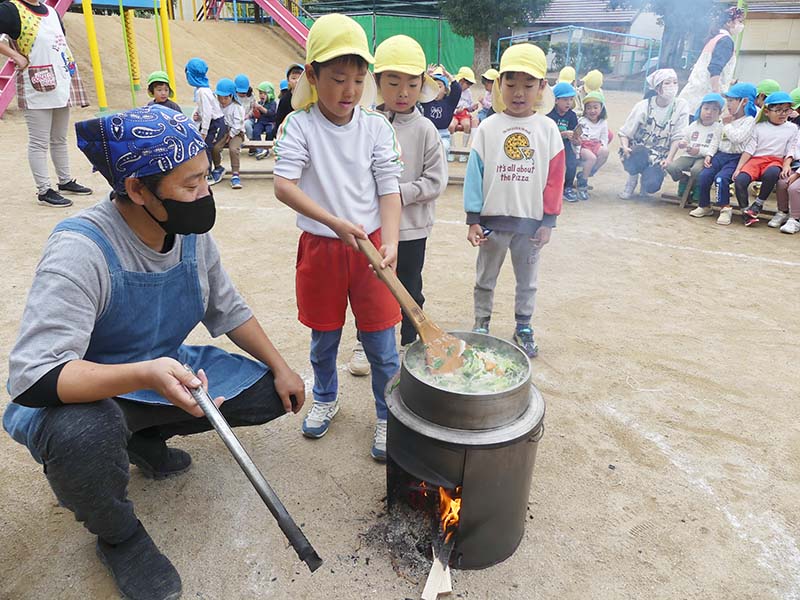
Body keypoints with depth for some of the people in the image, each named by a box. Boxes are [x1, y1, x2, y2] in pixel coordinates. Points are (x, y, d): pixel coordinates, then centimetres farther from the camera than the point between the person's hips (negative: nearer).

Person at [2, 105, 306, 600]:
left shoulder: (192, 233, -9)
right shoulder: (81, 249, -29)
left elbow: (229, 311, 4)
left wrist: (281, 368, -1)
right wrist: (146, 375, -48)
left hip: (167, 370, 6)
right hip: (82, 393, -6)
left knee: (269, 393, -2)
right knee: (83, 436, -39)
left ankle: (148, 436, 18)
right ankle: (118, 536, -4)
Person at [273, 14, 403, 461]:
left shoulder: (377, 127, -3)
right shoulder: (299, 126, -6)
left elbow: (389, 189, -6)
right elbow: (284, 186, -17)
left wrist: (391, 243, -21)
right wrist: (336, 223, -27)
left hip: (370, 245, 0)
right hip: (320, 247, 0)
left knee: (382, 343, 5)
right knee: (324, 337, 18)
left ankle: (388, 416, 25)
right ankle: (326, 399, 43)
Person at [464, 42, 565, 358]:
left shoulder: (548, 129, -2)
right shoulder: (488, 128, -4)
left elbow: (554, 177, -1)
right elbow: (474, 174, -5)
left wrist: (548, 221, -4)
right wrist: (473, 219, -8)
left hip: (532, 220, 1)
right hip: (493, 218, -1)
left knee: (527, 280, 15)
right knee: (485, 279, 13)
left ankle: (523, 328, 31)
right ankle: (481, 326, 28)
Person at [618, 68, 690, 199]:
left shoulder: (681, 106, -5)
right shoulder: (643, 106, -7)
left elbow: (677, 137, -4)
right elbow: (624, 133, -7)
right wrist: (625, 147, -28)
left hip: (658, 157, 1)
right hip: (637, 153, 0)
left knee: (652, 185, -27)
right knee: (640, 151, -38)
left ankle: (647, 175, 13)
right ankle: (633, 178, -4)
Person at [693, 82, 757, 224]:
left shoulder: (749, 120, -4)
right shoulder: (726, 119, 20)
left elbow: (738, 138, -20)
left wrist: (727, 125, -6)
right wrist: (709, 155, 5)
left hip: (736, 158, -6)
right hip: (720, 154, 6)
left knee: (721, 177, -30)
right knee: (704, 175, -18)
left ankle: (725, 209, -18)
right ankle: (704, 206, -3)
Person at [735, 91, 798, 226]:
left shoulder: (792, 128, 13)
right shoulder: (759, 127, 11)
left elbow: (790, 151, 7)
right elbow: (749, 150, 4)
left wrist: (786, 166, -12)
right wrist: (738, 168, -7)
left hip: (776, 161, -1)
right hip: (756, 159, 1)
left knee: (771, 173, -38)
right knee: (740, 179, -29)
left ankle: (758, 204, -19)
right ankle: (746, 212, -17)